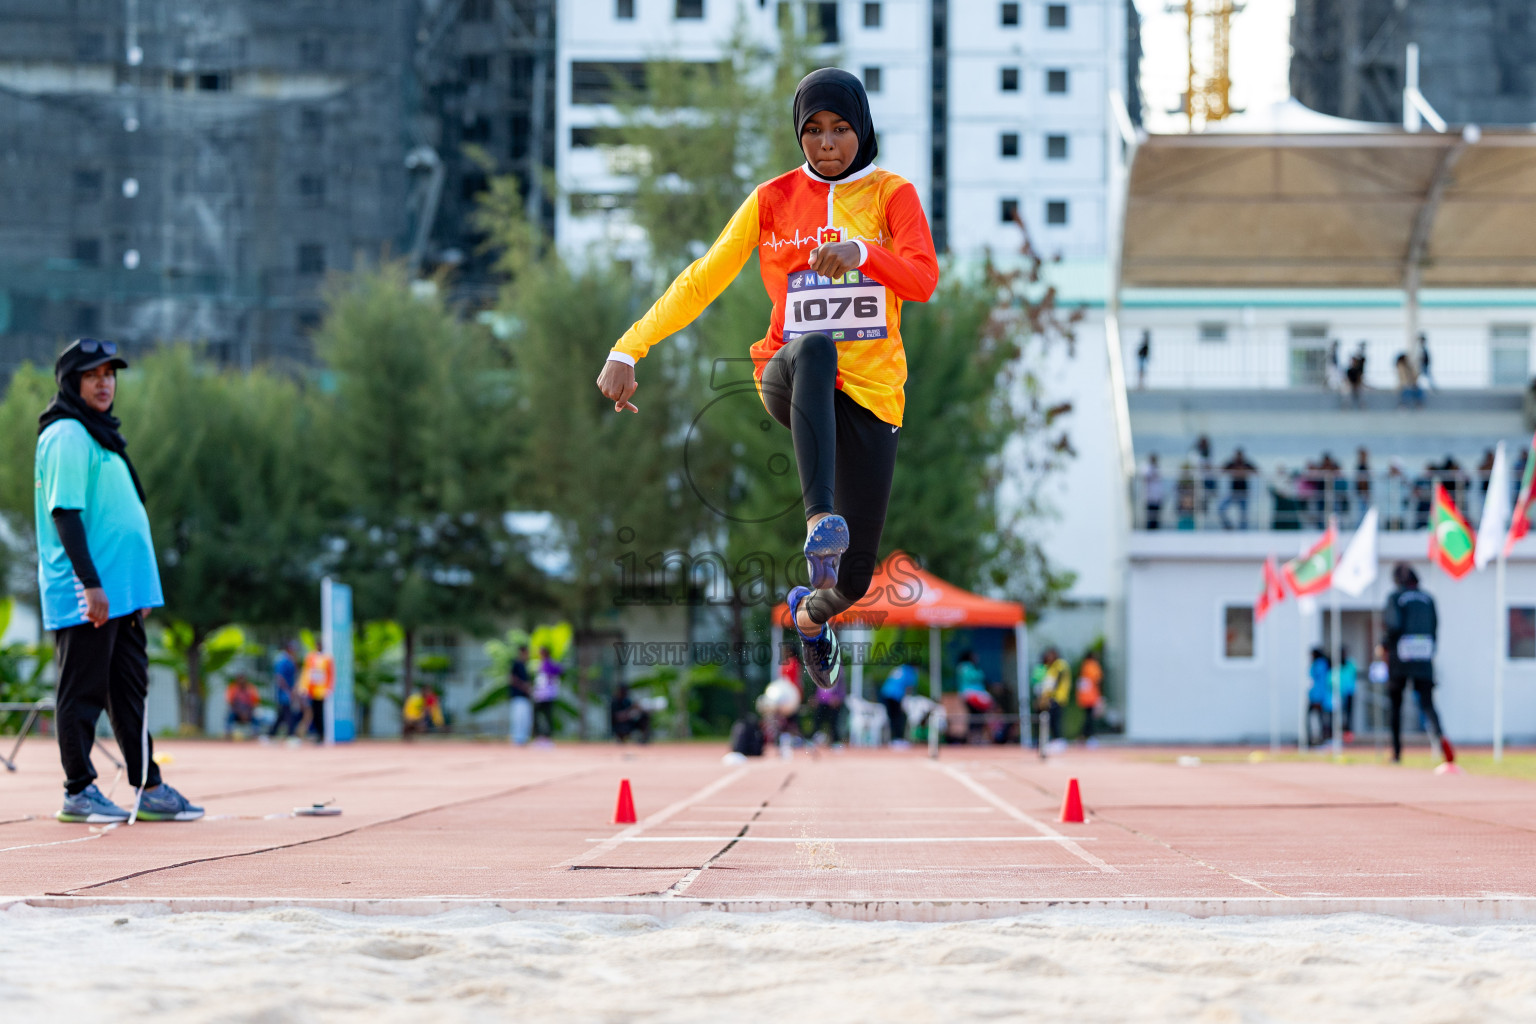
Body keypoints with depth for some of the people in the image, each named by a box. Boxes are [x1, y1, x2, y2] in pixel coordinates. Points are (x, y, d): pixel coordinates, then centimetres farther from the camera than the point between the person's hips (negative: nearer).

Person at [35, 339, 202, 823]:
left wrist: (139, 589, 20)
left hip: (120, 593, 10)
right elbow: (65, 512, -18)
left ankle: (150, 791, 14)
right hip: (84, 595, -10)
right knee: (83, 691, -3)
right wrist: (90, 583, -23)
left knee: (129, 691, 10)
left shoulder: (100, 434, 19)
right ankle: (79, 792, 3)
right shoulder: (67, 436, -11)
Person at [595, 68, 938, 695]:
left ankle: (811, 612, 36)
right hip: (789, 379, -1)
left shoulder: (891, 195, 2)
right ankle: (821, 520, -53)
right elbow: (703, 280, 4)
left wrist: (862, 253, -34)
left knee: (854, 579, -3)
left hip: (872, 391, 1)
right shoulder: (772, 201, 5)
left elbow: (924, 281, -14)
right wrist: (629, 350, -6)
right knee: (815, 347, -41)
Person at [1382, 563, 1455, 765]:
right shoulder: (1428, 598, 9)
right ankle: (1440, 735, -32)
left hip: (1400, 659, -3)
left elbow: (1395, 625, -15)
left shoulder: (1395, 597, -3)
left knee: (1394, 703, 11)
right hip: (1424, 659, 3)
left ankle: (1397, 751, 8)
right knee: (1427, 702, -1)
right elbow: (1434, 627, 10)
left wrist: (1384, 643, 1)